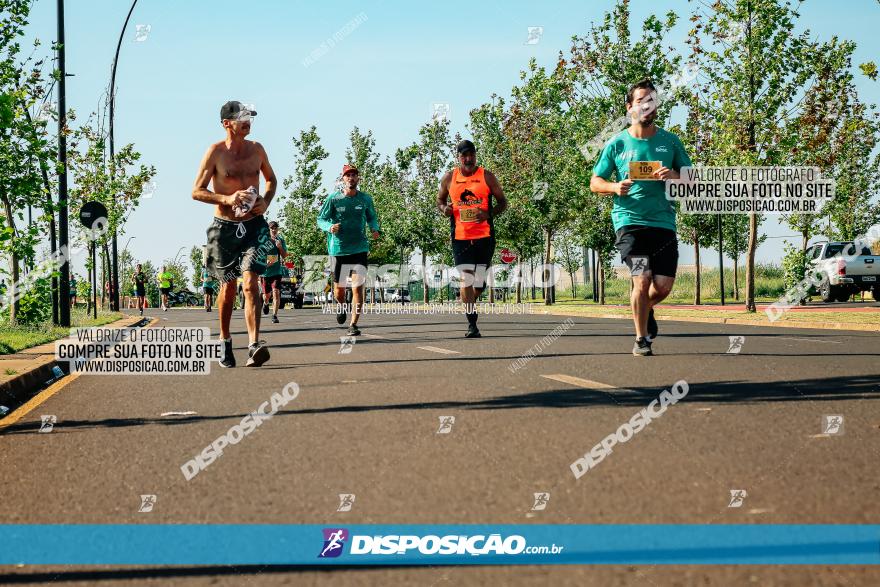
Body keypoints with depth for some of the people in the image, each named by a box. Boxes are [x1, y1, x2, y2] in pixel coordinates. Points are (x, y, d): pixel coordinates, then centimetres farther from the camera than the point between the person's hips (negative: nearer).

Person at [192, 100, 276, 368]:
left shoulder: (256, 149, 5)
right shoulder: (215, 152, -7)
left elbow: (271, 179, 21)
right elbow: (197, 191, -7)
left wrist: (266, 202, 0)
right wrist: (226, 199, -22)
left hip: (254, 225, 1)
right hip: (225, 226, -1)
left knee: (250, 283, -14)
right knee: (228, 286, 8)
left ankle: (254, 346, -23)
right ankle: (225, 341, 28)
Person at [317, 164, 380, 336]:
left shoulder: (365, 199, 4)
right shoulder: (333, 199, -2)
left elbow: (372, 218, 17)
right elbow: (321, 219, 2)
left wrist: (375, 229, -4)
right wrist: (330, 227, -20)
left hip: (360, 249, 0)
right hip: (338, 249, 0)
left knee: (358, 288, -10)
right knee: (339, 288, 10)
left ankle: (354, 324, -5)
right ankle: (341, 306, 44)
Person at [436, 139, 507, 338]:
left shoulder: (487, 177, 0)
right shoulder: (449, 178, 4)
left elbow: (503, 202, 4)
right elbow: (440, 200, 19)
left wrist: (488, 214, -15)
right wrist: (444, 208, -5)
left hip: (484, 236, 0)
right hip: (460, 237, 0)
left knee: (480, 280, 7)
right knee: (465, 279, -10)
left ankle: (470, 303, 37)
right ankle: (472, 324, -9)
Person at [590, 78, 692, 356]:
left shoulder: (670, 141, 9)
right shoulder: (617, 143, 5)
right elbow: (595, 182, 9)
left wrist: (674, 176, -10)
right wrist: (616, 187, -12)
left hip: (663, 221, 2)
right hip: (629, 220, -2)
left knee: (664, 285, -4)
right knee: (642, 278, -15)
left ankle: (645, 308, 33)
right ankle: (641, 339, 3)